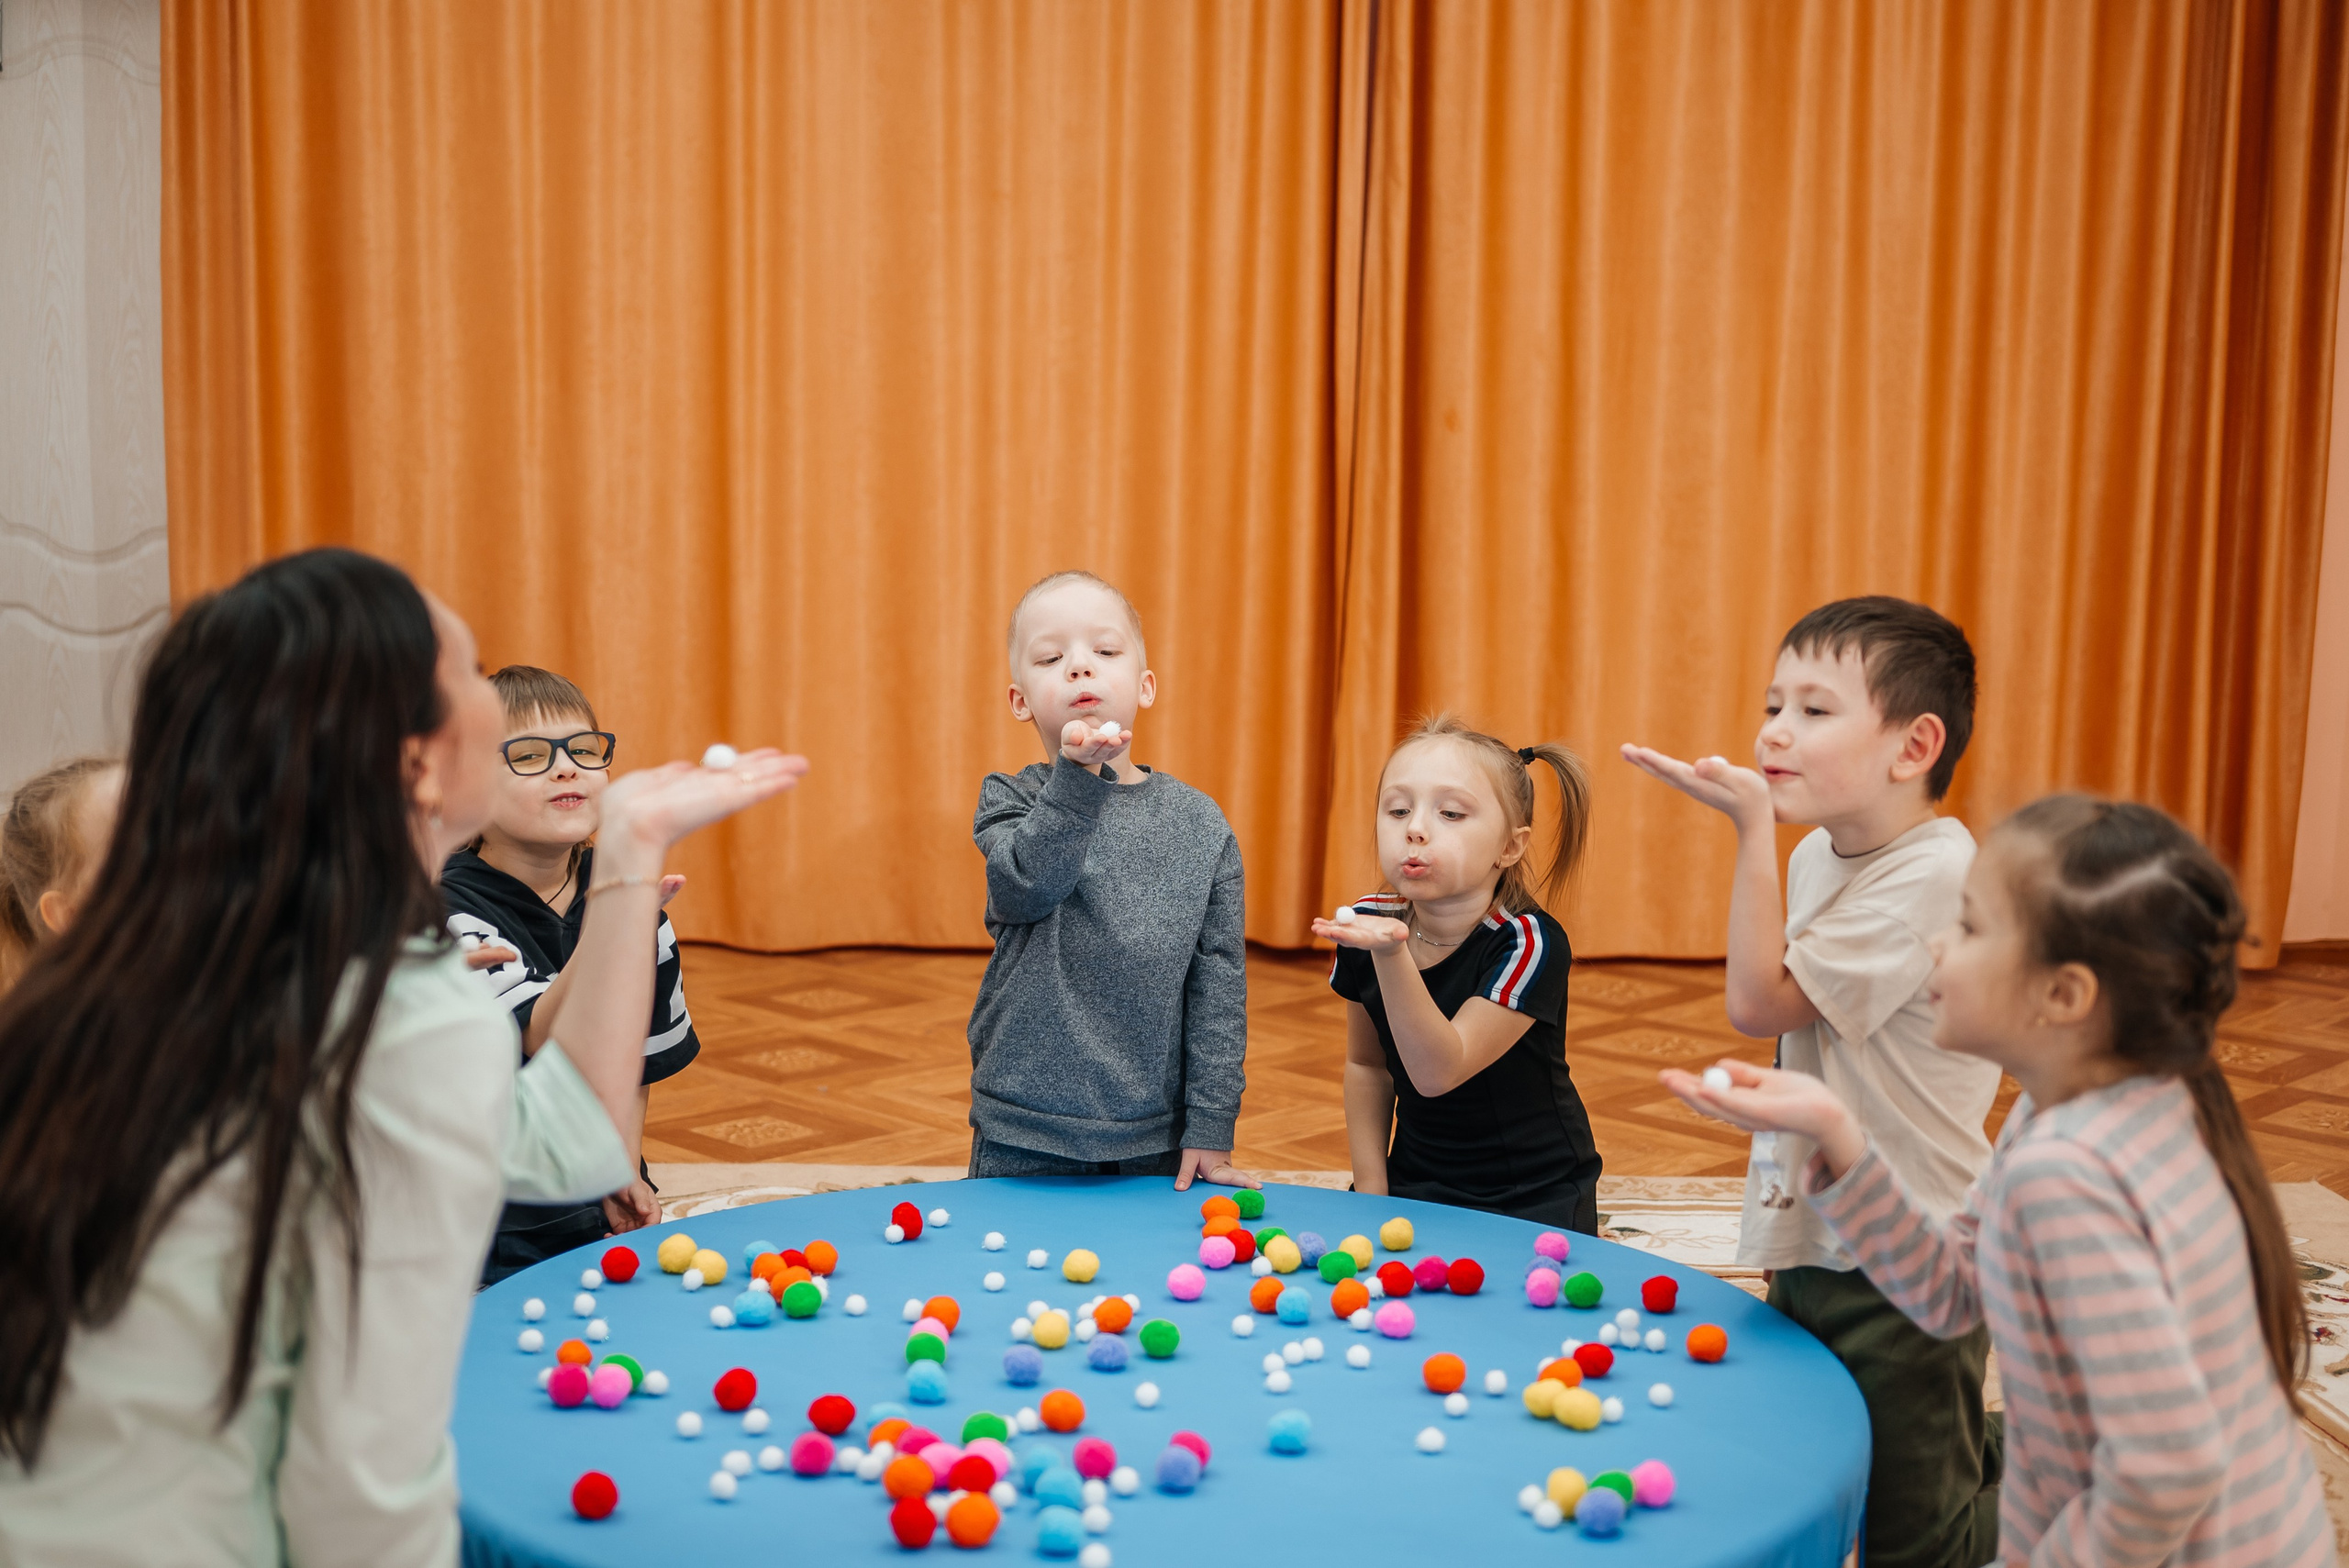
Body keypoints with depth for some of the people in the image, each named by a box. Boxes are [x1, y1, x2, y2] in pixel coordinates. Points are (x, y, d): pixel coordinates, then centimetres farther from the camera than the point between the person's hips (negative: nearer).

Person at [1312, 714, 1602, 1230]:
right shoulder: (1368, 924, -5)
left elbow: (1439, 1072, -29)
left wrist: (1392, 953, -42)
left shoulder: (1527, 942, -21)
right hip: (1412, 1190, 4)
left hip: (1533, 1202, -4)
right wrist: (1370, 1188, 3)